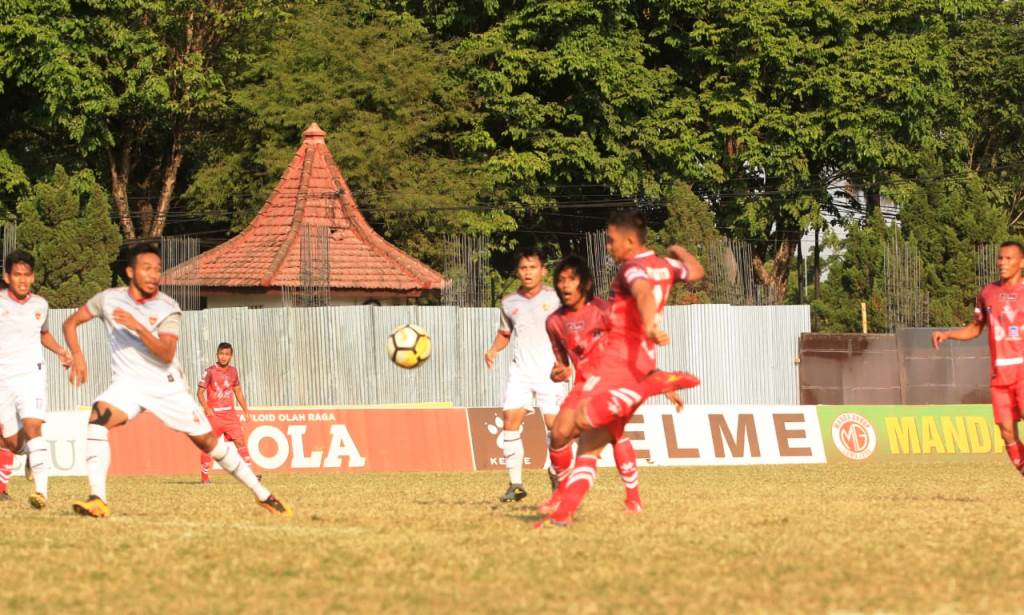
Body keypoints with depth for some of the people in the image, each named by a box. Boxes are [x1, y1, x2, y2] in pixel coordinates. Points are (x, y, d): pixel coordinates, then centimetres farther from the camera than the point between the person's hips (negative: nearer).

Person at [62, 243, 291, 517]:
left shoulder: (167, 308, -9)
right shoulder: (110, 299, -3)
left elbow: (167, 354, -22)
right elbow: (71, 323, 6)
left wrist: (136, 325, -34)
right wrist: (77, 355, -12)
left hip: (167, 387, -1)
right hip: (129, 383, 1)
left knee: (208, 440, 0)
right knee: (99, 415, -30)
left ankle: (262, 495, 18)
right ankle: (97, 499, -32)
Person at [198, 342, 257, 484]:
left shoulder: (233, 371, 9)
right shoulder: (210, 371, -6)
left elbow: (238, 392, 18)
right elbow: (200, 392, -8)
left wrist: (246, 412, 16)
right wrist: (206, 408, -23)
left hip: (230, 413, 4)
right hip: (213, 414, -4)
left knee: (240, 441, -4)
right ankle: (204, 477, 7)